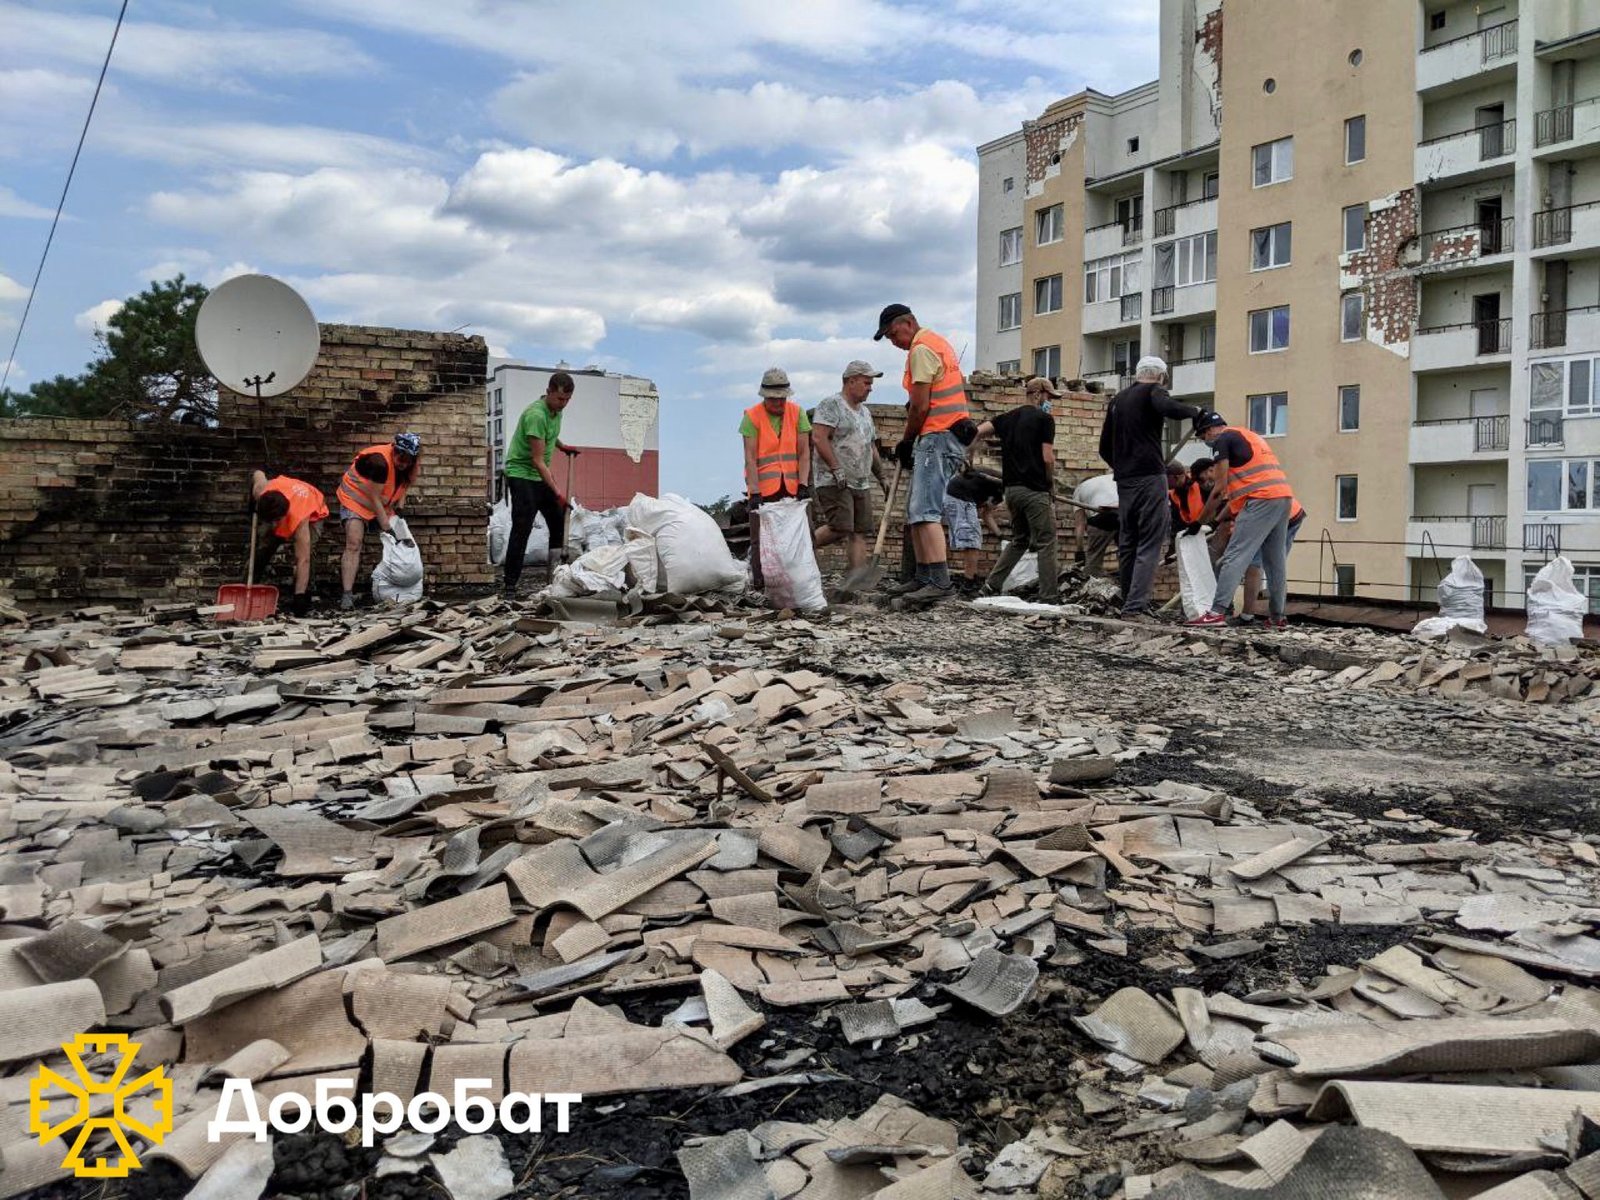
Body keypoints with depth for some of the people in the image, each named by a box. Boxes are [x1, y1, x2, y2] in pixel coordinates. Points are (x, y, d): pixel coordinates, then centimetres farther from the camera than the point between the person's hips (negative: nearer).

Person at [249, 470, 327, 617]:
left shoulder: (299, 520, -47)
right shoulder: (260, 492, -37)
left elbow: (303, 561, -47)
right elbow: (258, 474, -10)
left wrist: (300, 596, -50)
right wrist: (253, 502, 3)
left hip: (313, 514, -5)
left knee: (303, 553, -26)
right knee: (266, 547, -2)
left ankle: (304, 597, -14)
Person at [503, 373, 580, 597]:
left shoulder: (557, 409, 3)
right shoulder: (536, 414, -24)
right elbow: (537, 461, -25)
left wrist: (562, 446, 12)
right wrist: (558, 492, -28)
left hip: (541, 476, 9)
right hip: (521, 474, -9)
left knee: (559, 524, 7)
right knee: (522, 529, -13)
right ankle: (510, 587, -10)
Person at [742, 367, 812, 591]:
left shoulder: (796, 413, 5)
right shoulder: (752, 416, -4)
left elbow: (804, 452, 4)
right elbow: (750, 458, -9)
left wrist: (803, 484, -7)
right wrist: (755, 492, -17)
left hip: (791, 488, 2)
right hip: (762, 488, -2)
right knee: (760, 539, -1)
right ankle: (759, 585, 4)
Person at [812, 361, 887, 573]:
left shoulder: (864, 412, 22)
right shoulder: (831, 405, -6)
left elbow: (871, 447, 28)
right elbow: (818, 437, -17)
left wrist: (882, 477, 21)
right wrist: (836, 469, -21)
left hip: (862, 484, 8)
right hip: (835, 483, -8)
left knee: (859, 533, 1)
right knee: (839, 529, -17)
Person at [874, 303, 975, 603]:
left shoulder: (921, 349, -11)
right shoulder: (938, 343, 21)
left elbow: (920, 406, -15)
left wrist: (906, 442, -2)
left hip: (938, 437, -11)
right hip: (951, 435, 11)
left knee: (925, 512, -16)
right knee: (915, 511, 12)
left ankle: (941, 583, -21)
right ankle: (923, 577, 14)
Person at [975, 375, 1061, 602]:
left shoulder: (1009, 417, 13)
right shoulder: (1044, 419, -6)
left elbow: (978, 432, 7)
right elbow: (1048, 458, -12)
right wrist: (1051, 482, 3)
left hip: (1011, 488, 7)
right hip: (1035, 490, -7)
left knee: (1019, 541, 20)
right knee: (1046, 543, -2)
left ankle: (991, 585, 14)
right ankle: (1049, 598, -4)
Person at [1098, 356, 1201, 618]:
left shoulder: (1118, 399, 20)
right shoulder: (1153, 390, 1)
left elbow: (1105, 448, 22)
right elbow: (1168, 407, -24)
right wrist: (1194, 410, -7)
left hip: (1124, 481, 7)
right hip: (1150, 478, -7)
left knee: (1127, 544, 12)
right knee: (1151, 544, -7)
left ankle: (1128, 603, 16)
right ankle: (1136, 605, -16)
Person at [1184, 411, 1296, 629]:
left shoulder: (1223, 439, 2)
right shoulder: (1251, 436, 28)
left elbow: (1221, 487, -3)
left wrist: (1203, 518, 7)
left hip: (1261, 499, -9)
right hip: (1285, 497, 9)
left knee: (1235, 557, -12)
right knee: (1274, 560, 13)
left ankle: (1217, 612, -18)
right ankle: (1277, 617, 16)